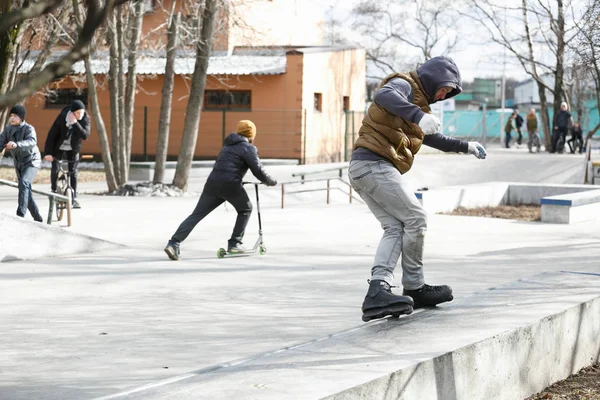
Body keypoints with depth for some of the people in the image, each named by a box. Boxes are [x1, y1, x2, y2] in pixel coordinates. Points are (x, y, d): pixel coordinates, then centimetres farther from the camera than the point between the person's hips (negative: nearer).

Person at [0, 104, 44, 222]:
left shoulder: (28, 129, -20)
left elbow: (31, 142, -40)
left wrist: (16, 144, -59)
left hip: (31, 162, -7)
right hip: (18, 163, 7)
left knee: (23, 183, -30)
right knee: (26, 191, 12)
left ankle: (20, 214, -35)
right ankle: (37, 218, 27)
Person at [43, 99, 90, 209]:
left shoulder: (85, 119, -19)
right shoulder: (62, 117, -25)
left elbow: (85, 135, -32)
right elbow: (52, 134, -22)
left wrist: (75, 123, -41)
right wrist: (48, 152, -25)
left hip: (73, 149, 1)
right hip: (59, 147, -1)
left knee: (73, 172, -4)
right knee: (55, 169, -5)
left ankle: (74, 198, 0)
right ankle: (54, 191, 20)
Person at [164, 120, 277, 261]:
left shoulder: (228, 145, 25)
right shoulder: (249, 148, 2)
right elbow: (258, 170, -4)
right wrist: (271, 182, 13)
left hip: (212, 183, 6)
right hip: (230, 185, -6)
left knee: (196, 215, 1)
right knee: (245, 209, 21)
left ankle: (174, 244, -12)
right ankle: (234, 243, 16)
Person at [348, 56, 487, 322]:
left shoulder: (418, 102, 29)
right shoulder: (404, 85, -3)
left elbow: (433, 138, 45)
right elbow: (384, 95, -28)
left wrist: (466, 147, 43)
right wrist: (418, 115, -41)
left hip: (362, 169, 10)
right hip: (374, 163, -10)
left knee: (395, 228, -1)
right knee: (415, 219, -7)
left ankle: (378, 290, -16)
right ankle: (414, 288, 1)